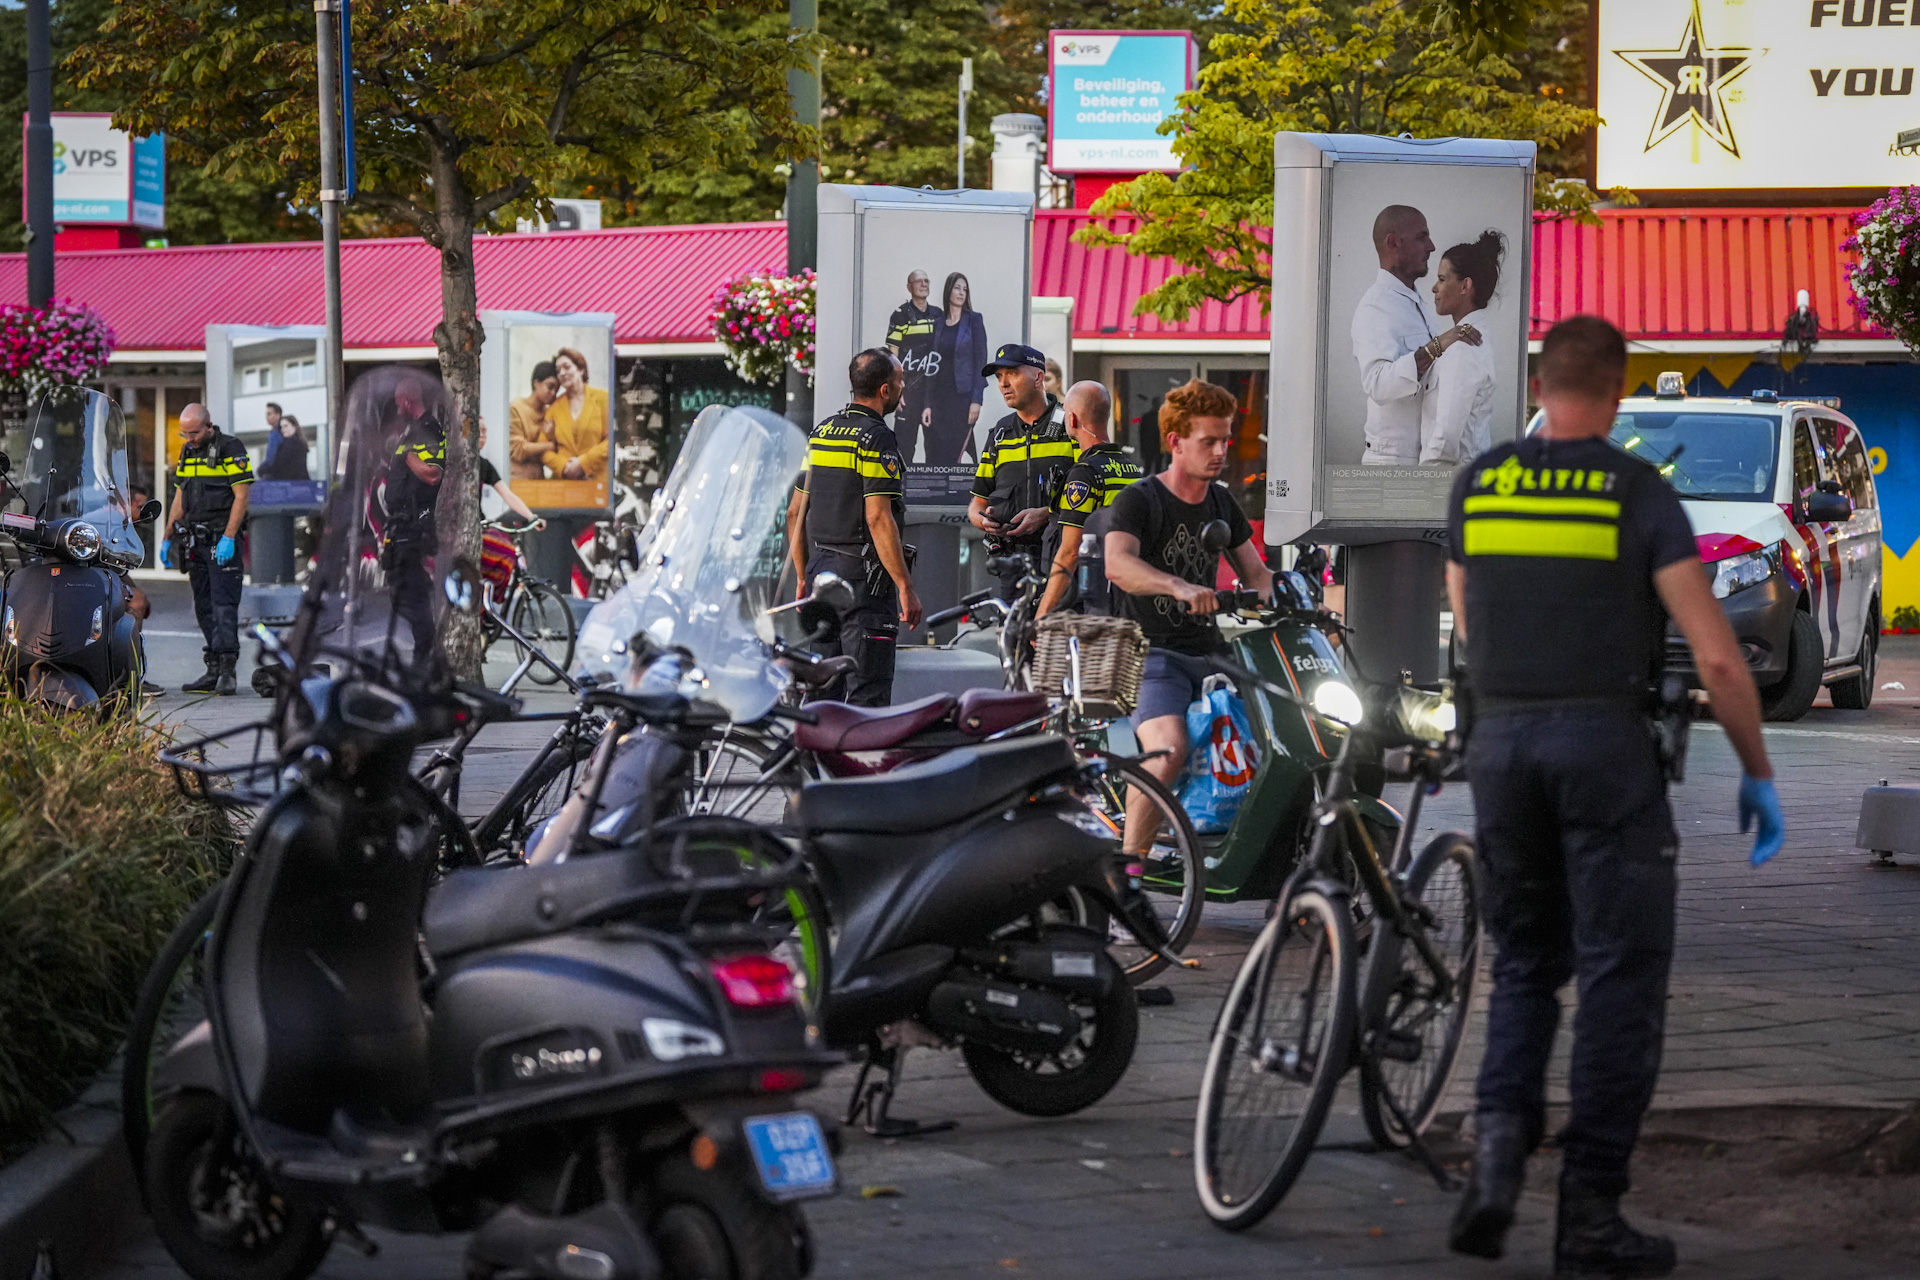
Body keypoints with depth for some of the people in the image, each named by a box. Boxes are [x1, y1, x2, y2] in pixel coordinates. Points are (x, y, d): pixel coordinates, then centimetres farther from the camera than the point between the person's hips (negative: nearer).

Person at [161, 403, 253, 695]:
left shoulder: (230, 449, -8)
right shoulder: (187, 453, 15)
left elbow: (241, 496, -12)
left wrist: (228, 538, -19)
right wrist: (167, 539, 18)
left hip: (222, 540, -7)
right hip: (195, 541, 7)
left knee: (223, 604, -12)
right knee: (204, 607, 5)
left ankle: (227, 670, -15)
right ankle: (214, 671, 7)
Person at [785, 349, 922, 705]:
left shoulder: (819, 433, 13)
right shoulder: (877, 439, -12)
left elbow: (795, 512, 16)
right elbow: (878, 519, -19)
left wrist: (802, 577, 23)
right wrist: (906, 587, -17)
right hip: (863, 575, -8)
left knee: (822, 691, 11)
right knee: (868, 694, -7)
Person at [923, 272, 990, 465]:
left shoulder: (973, 320, 0)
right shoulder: (939, 324, 12)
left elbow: (980, 362, -5)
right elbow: (933, 366, 12)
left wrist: (976, 400, -13)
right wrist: (928, 404, 4)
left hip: (963, 396, -5)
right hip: (940, 397, 5)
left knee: (952, 455, -8)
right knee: (935, 455, 0)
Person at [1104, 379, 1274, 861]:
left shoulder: (1222, 503, 17)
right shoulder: (1140, 499, -6)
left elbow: (1254, 572, 20)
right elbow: (1117, 564, -25)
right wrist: (1179, 586, -43)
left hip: (1210, 653, 7)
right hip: (1154, 655, -7)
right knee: (1170, 750, -32)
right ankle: (1130, 860, -27)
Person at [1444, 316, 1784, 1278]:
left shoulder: (1476, 487, 7)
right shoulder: (1638, 492, -5)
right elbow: (1716, 655, -7)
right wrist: (1758, 772, 3)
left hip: (1500, 739, 4)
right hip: (1605, 739, -4)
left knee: (1525, 960, 18)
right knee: (1621, 976, 3)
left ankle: (1501, 1135, -6)